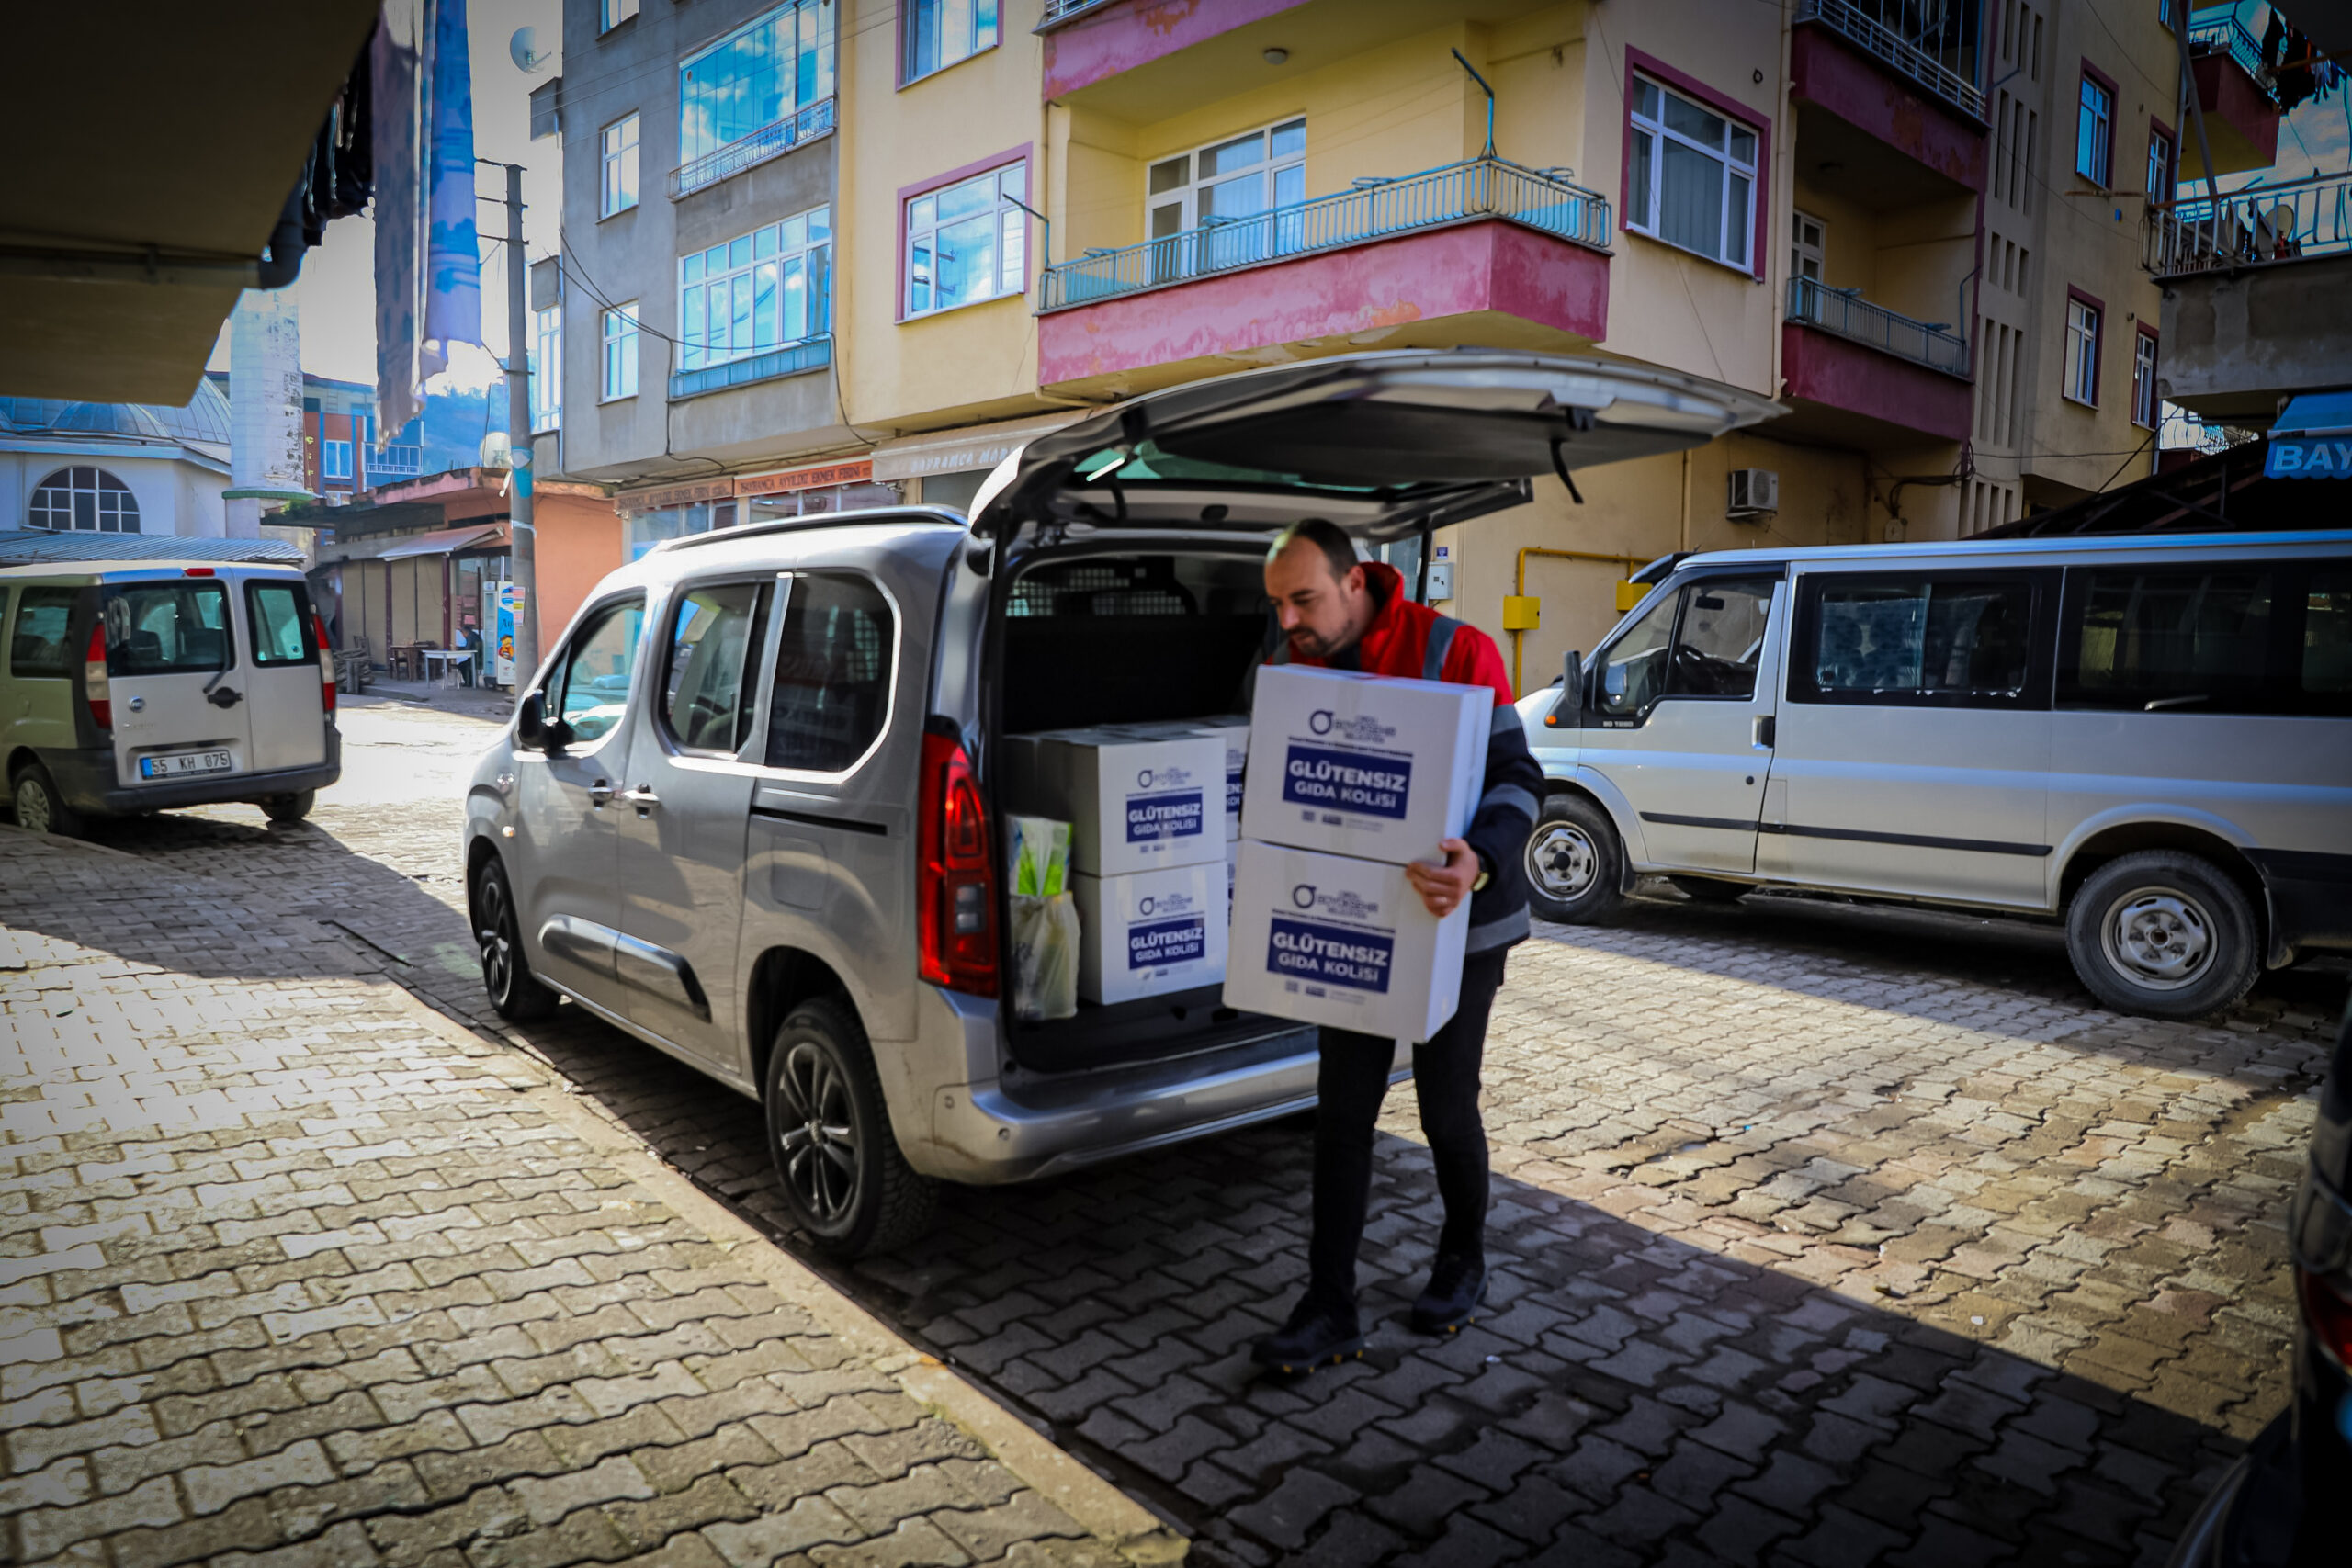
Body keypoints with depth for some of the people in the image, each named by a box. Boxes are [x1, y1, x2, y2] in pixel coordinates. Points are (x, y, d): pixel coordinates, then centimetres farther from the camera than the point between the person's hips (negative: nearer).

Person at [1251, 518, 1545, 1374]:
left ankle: (1463, 1263, 34)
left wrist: (1479, 862, -38)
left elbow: (1516, 777, -19)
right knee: (1341, 1114, 3)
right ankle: (1330, 1308, 12)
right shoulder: (1292, 667, 0)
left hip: (1456, 925, -4)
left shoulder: (1454, 652, -17)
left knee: (1446, 1109, 7)